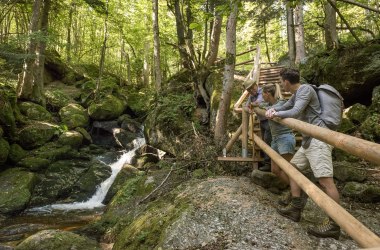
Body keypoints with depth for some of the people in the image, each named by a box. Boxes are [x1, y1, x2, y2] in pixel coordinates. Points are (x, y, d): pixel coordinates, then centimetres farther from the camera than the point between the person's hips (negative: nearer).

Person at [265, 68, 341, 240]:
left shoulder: (305, 89, -9)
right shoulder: (295, 95, 19)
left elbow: (295, 112, -19)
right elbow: (284, 108, 27)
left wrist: (276, 114, -5)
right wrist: (273, 109, 5)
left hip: (318, 138, -11)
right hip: (308, 140, 11)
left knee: (325, 179, -13)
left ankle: (334, 225, -8)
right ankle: (295, 209, 18)